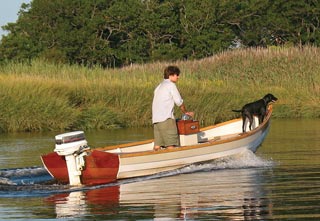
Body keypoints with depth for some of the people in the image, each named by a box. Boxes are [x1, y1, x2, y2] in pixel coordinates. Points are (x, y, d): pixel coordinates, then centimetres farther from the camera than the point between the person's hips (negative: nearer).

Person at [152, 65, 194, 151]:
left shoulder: (159, 87, 25)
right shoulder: (171, 85, 0)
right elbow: (179, 101, -1)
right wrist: (185, 112, 16)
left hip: (156, 119, 8)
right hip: (166, 118, -8)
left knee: (157, 145, 3)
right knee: (171, 144, -11)